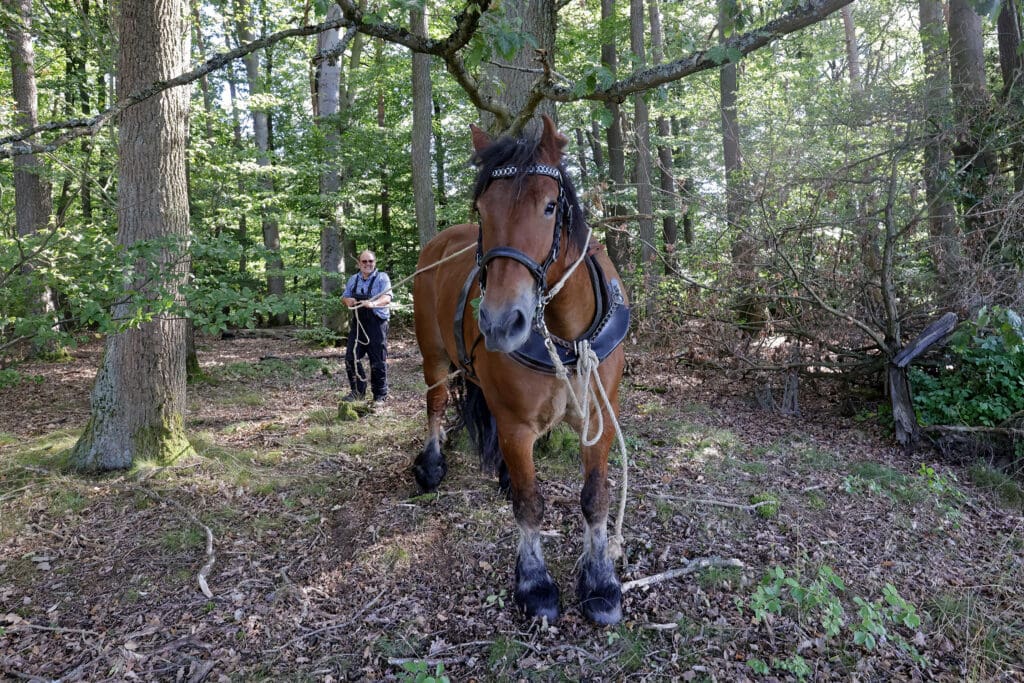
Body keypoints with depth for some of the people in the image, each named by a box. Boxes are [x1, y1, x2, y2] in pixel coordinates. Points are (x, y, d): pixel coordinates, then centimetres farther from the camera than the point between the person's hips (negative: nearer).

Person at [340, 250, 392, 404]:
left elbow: (387, 298, -19)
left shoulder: (382, 277, -4)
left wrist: (373, 303, -39)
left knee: (378, 362, 0)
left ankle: (380, 395, 12)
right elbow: (344, 297, 20)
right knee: (351, 358, 5)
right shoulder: (353, 279, 12)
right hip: (358, 324, 5)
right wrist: (348, 300, -5)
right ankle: (358, 391, 20)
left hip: (377, 325, -5)